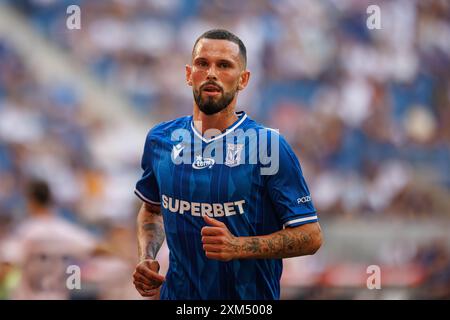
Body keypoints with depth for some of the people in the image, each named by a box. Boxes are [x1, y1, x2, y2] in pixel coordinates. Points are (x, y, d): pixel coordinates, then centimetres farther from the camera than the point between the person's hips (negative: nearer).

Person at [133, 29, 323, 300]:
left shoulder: (270, 146, -13)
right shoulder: (159, 140, 0)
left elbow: (310, 236, -14)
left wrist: (239, 247, -26)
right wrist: (147, 258, -1)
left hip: (251, 298, -3)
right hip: (176, 293, 3)